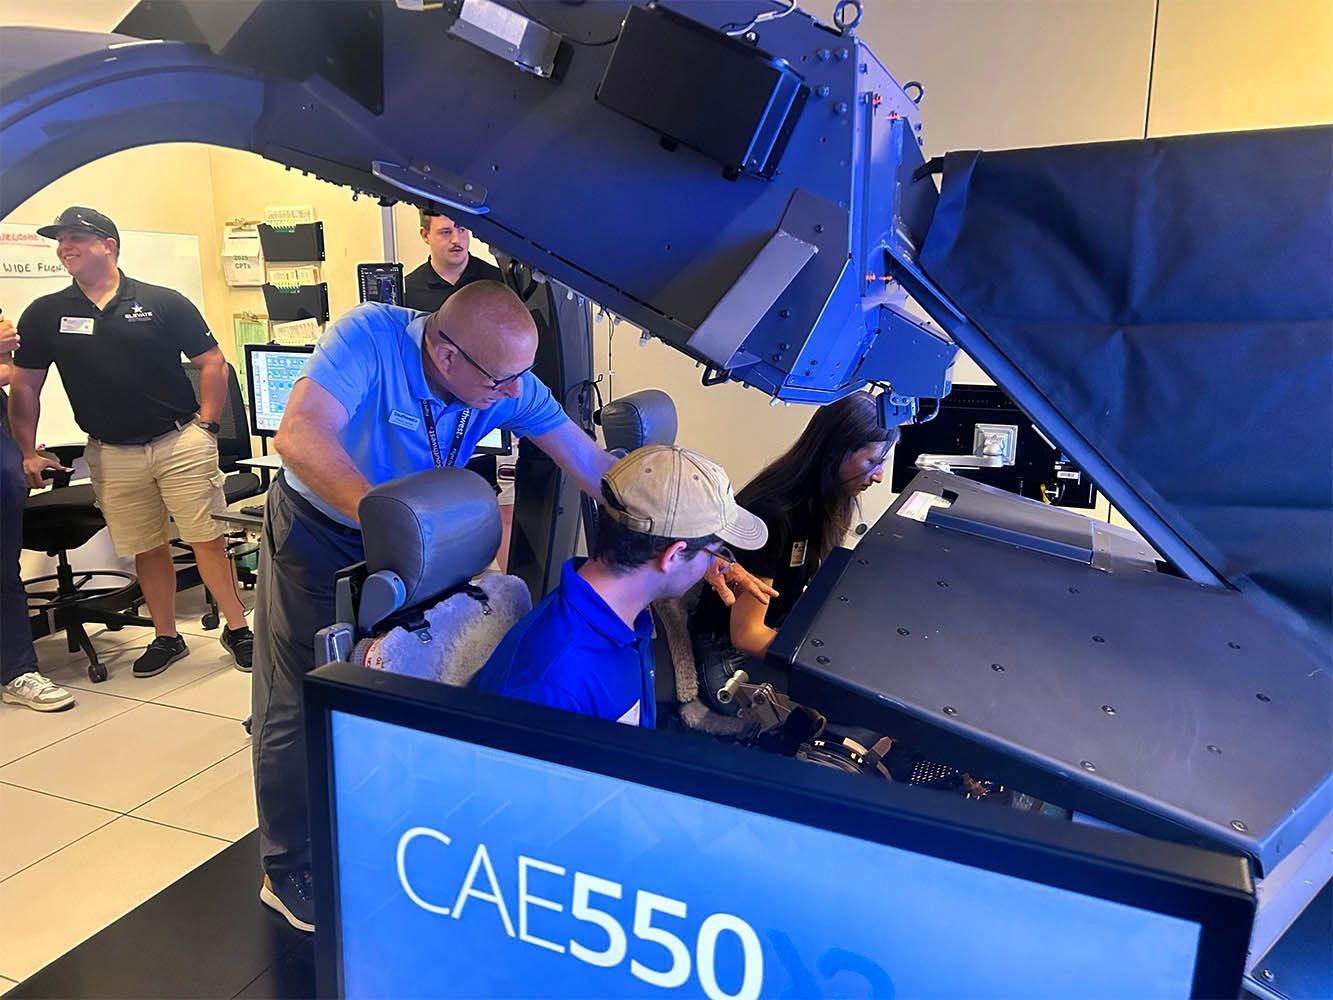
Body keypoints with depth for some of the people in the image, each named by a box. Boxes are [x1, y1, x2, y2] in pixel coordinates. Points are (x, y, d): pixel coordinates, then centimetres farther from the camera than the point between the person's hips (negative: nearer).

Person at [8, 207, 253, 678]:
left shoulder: (163, 302, -2)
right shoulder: (44, 315, 6)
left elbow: (212, 361, 2)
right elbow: (25, 387, 10)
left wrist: (207, 425, -5)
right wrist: (28, 453, 4)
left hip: (180, 441, -3)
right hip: (111, 454, 3)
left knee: (207, 538, -2)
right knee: (146, 549, 9)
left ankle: (237, 629, 9)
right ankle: (166, 637, 23)